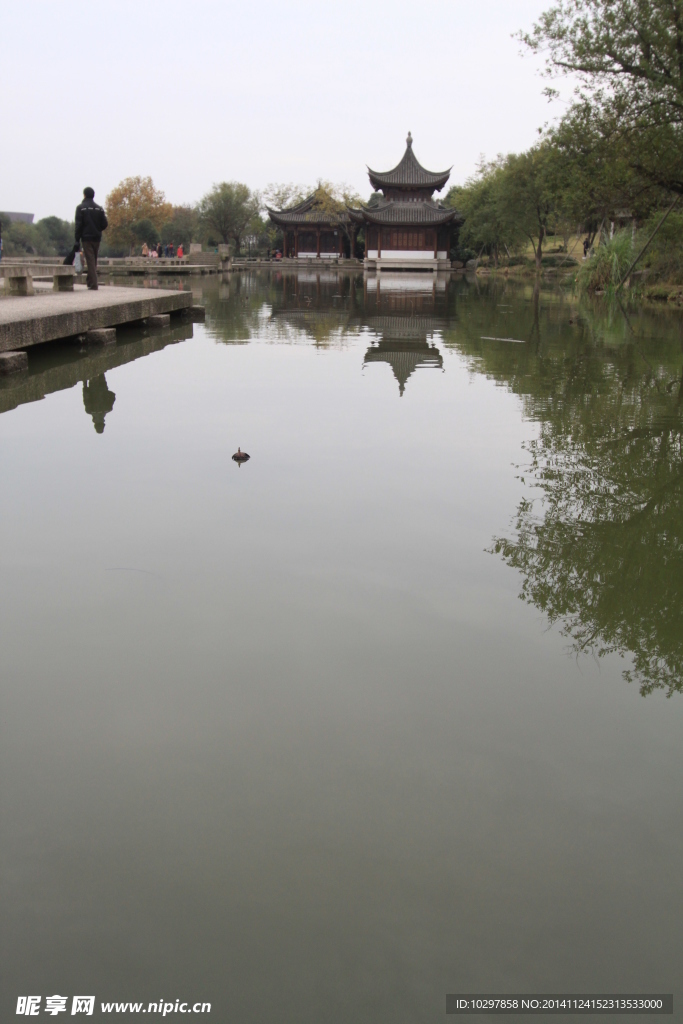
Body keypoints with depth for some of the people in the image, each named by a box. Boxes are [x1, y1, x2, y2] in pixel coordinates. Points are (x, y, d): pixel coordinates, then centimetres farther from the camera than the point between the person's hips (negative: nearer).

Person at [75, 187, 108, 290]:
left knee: (90, 261, -6)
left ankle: (93, 285, -12)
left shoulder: (80, 208, -3)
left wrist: (77, 239, -6)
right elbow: (105, 224, 3)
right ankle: (91, 282, 19)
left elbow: (78, 225, -8)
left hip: (86, 238, -4)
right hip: (97, 238, 4)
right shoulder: (99, 208, 6)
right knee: (94, 261, 14)